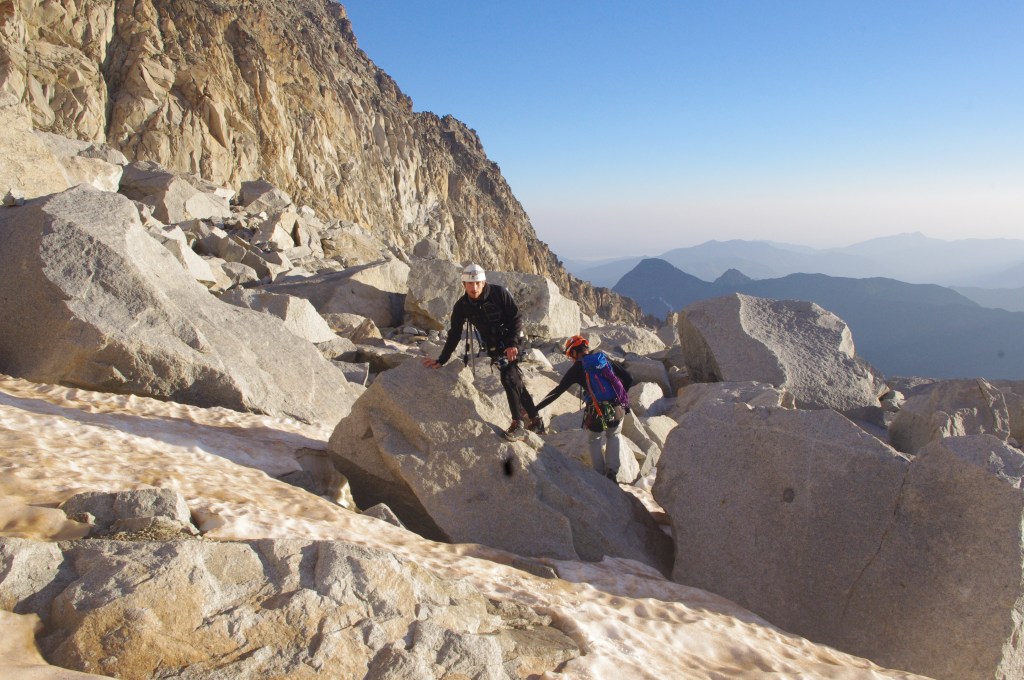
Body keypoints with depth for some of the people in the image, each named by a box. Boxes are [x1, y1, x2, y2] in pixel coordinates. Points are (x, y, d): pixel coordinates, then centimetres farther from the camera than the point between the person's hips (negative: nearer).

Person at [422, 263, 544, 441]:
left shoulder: (498, 293, -17)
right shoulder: (462, 306, -6)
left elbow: (517, 318, -13)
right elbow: (454, 335, 2)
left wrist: (512, 343, -24)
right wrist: (441, 360, 1)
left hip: (511, 342, -4)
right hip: (493, 347, 4)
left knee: (508, 378, -21)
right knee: (515, 382, 7)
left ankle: (518, 424, -13)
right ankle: (535, 421, 21)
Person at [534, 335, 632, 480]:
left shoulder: (576, 368, 1)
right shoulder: (605, 358, 11)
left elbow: (556, 392, -1)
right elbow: (628, 378, 11)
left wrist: (534, 409, 2)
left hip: (597, 413, -3)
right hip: (618, 409, 3)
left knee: (595, 441, 24)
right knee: (614, 436, 29)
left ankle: (600, 476, 18)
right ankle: (612, 471, 14)